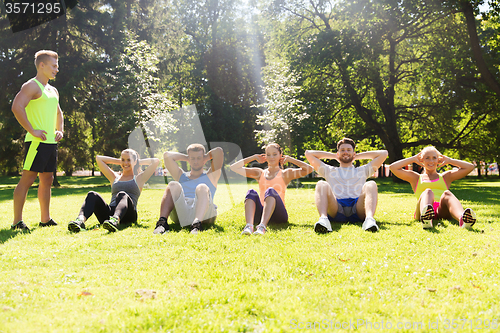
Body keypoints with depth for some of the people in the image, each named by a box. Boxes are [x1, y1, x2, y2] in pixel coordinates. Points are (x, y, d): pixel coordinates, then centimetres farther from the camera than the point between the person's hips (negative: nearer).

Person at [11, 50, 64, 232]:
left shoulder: (53, 90, 21)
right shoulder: (32, 86, -7)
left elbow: (58, 113, 33)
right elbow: (16, 107, -20)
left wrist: (60, 130, 16)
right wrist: (32, 130, -20)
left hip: (51, 142, 9)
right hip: (37, 142, -9)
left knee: (47, 179, 11)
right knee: (27, 179, -8)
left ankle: (45, 219, 19)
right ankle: (17, 221, -4)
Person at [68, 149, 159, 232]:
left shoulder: (138, 179, 22)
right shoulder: (115, 178, 31)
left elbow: (156, 161, 14)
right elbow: (99, 158, 35)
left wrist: (139, 161, 27)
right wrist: (119, 161, 35)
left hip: (128, 215, -3)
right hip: (109, 214, 4)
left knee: (122, 195, -36)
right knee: (92, 195, -22)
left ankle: (116, 220, -67)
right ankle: (81, 219, -51)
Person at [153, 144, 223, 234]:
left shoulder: (210, 176, 29)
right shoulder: (181, 176, 33)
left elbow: (219, 151, 18)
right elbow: (167, 155, 25)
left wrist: (206, 157, 34)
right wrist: (187, 158, 34)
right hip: (180, 213, 1)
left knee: (202, 188, -30)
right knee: (173, 186, -22)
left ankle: (197, 223, -56)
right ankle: (162, 222, -43)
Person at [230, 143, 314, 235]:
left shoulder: (285, 174, 13)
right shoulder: (260, 173, 21)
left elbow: (309, 169, 0)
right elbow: (234, 167, 19)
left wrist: (290, 159, 9)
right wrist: (254, 157, 20)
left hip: (279, 215, -2)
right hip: (260, 214, 3)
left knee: (270, 191, -30)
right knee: (251, 192, -25)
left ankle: (262, 226, -54)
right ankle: (249, 226, -50)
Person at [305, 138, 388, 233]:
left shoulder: (362, 171, 34)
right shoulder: (329, 171, 33)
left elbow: (383, 154, 29)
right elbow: (309, 154, 31)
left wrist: (358, 156, 34)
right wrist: (334, 156, 36)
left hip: (358, 210, 1)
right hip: (335, 210, 0)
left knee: (371, 185, -26)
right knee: (321, 185, -26)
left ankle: (369, 219, -53)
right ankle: (323, 218, -54)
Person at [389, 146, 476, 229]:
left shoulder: (445, 177, 33)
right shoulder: (416, 178, 30)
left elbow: (470, 167, 28)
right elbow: (393, 167, 20)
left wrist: (449, 160, 33)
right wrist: (413, 159, 28)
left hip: (442, 211, 1)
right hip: (422, 210, -1)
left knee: (446, 193, -32)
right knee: (428, 192, -33)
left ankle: (462, 218, -67)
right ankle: (425, 218, -69)